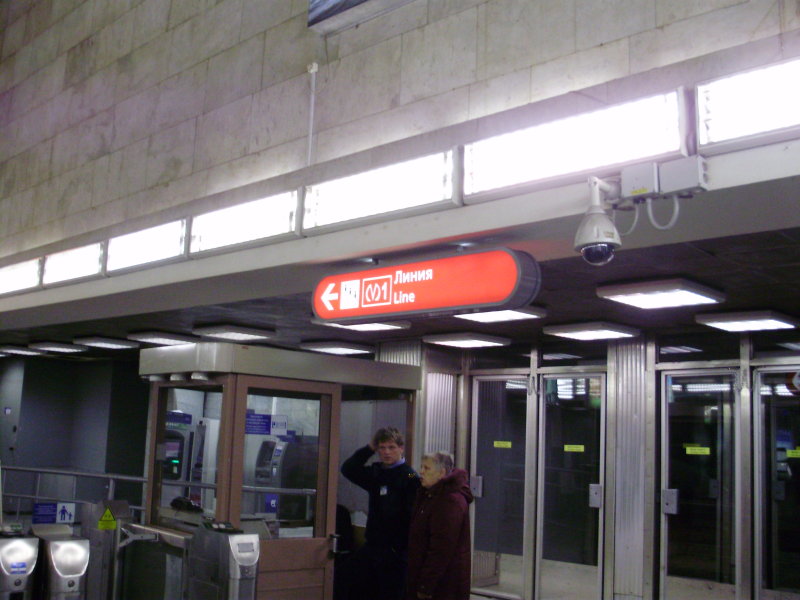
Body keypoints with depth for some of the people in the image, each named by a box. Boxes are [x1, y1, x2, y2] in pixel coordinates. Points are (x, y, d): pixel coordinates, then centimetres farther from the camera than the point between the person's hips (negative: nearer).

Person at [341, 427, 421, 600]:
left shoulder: (410, 478, -12)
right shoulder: (375, 473, 10)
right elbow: (348, 469, 10)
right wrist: (369, 448, 2)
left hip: (395, 551, -7)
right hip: (371, 547, 7)